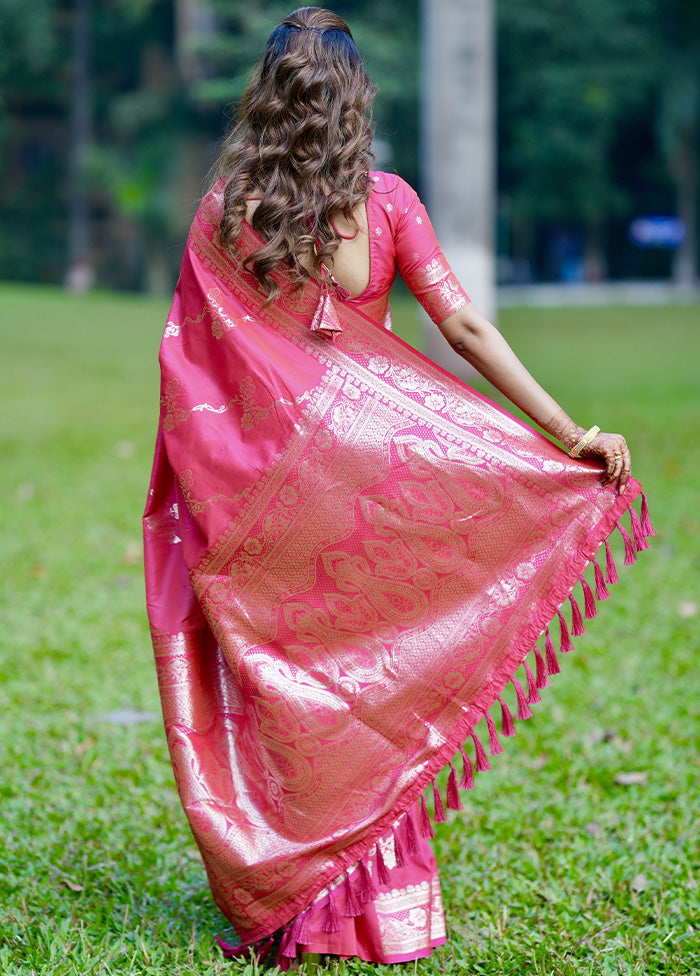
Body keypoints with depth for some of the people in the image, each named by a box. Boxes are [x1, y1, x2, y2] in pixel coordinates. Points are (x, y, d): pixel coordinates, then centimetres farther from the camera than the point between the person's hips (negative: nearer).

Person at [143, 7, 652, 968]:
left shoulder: (224, 208, -2)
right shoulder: (384, 202, -4)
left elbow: (188, 354, -1)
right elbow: (466, 328, -7)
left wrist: (200, 482, 8)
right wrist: (571, 434, -5)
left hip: (260, 480, 0)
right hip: (366, 471, 0)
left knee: (272, 685, 8)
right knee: (369, 673, 10)